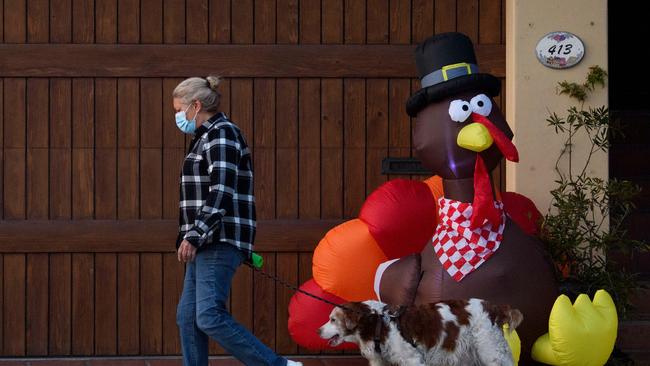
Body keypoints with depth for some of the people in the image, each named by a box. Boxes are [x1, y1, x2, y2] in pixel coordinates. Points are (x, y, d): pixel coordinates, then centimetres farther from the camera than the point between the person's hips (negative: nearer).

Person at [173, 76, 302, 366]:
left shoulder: (222, 133, -10)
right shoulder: (206, 137, 21)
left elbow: (221, 192, -20)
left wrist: (193, 235, -26)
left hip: (220, 241, -10)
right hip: (208, 242, 10)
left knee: (209, 317, -17)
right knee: (187, 317, 5)